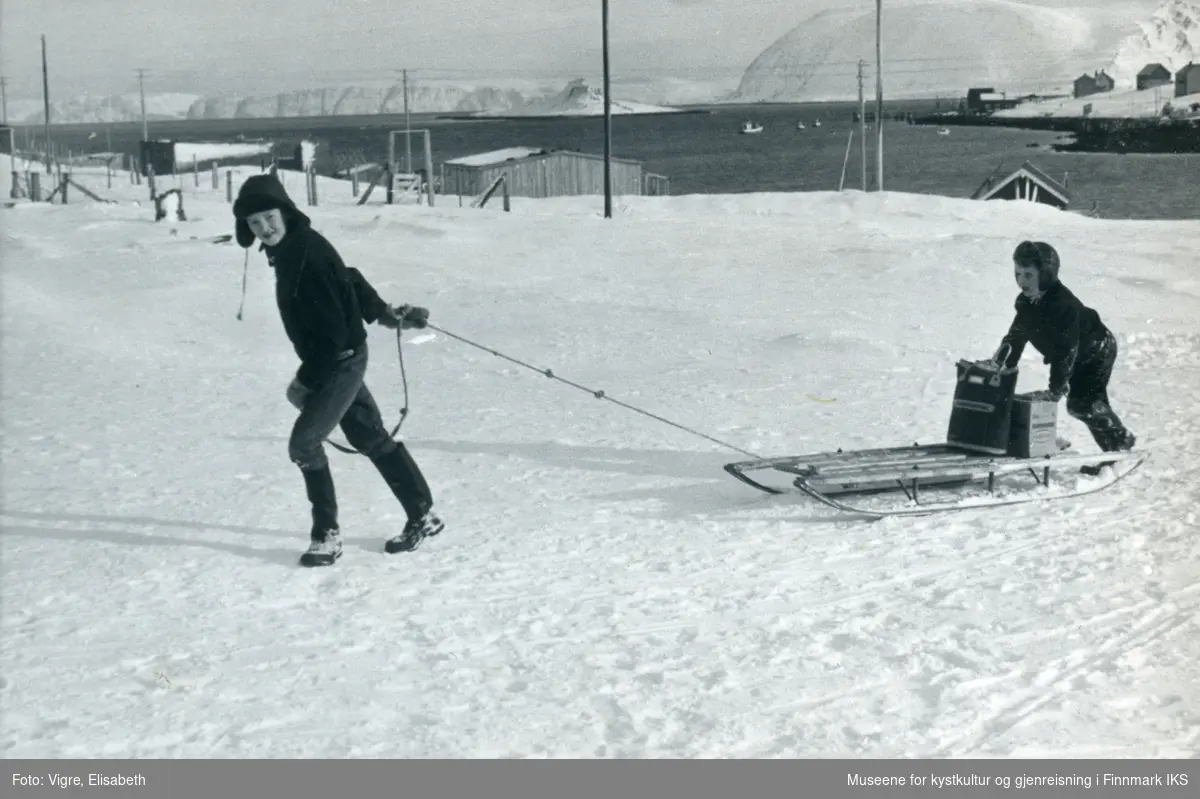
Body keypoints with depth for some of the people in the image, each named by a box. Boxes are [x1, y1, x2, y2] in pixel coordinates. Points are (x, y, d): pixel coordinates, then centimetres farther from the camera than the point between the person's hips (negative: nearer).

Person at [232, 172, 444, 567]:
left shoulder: (308, 252, -24)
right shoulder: (286, 249, 4)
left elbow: (332, 328, -26)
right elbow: (347, 278, 18)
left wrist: (306, 379, -20)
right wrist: (382, 312, 29)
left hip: (341, 362, -10)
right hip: (333, 361, 10)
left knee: (304, 443, -9)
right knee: (370, 438, 15)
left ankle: (327, 534, 3)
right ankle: (422, 515, 25)